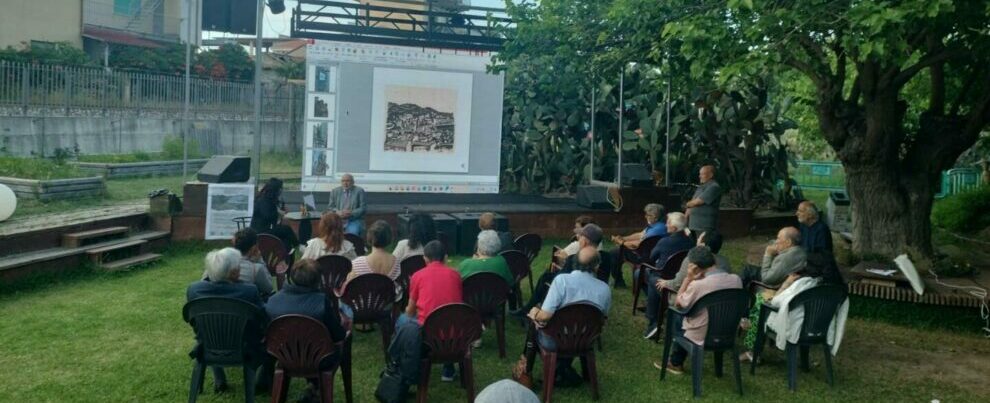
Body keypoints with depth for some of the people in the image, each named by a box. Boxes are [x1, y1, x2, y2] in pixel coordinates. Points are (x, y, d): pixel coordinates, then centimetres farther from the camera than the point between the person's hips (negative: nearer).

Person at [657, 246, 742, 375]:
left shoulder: (698, 285, -27)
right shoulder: (736, 280, -9)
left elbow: (678, 303, -8)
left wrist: (688, 278, -10)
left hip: (701, 337, -6)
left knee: (674, 317, 23)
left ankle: (676, 363, 33)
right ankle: (677, 361, 35)